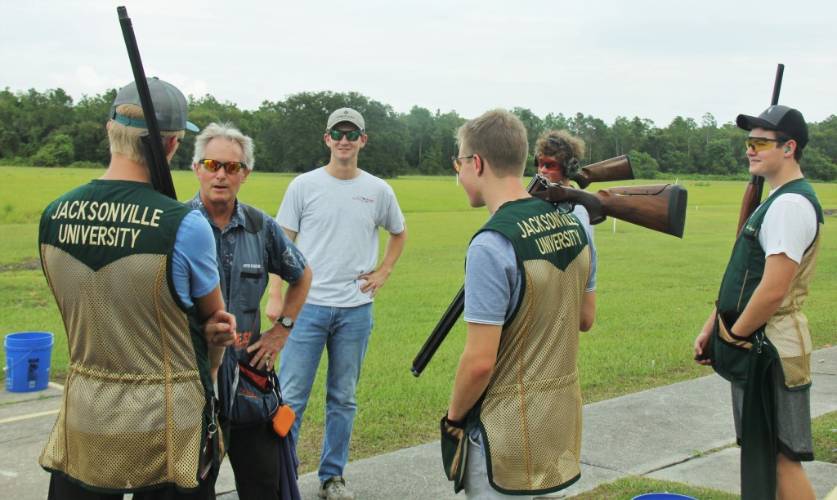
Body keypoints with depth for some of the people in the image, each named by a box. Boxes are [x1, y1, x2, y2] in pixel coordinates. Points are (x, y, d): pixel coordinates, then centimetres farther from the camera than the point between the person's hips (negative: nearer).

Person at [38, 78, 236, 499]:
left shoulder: (53, 216, -3)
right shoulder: (185, 225, -18)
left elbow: (96, 316, 7)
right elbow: (214, 319, -1)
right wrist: (206, 376, 19)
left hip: (85, 423, 4)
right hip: (165, 427, -4)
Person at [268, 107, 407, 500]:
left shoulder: (379, 191, 5)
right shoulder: (303, 186, 0)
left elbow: (399, 234, 22)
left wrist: (382, 273, 9)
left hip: (356, 309, 2)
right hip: (308, 305, -2)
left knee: (343, 399, 11)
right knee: (291, 397, -2)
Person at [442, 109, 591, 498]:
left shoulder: (492, 244, -22)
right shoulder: (573, 225, 2)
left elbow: (479, 360, -21)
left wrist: (453, 417, -6)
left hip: (508, 436, -8)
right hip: (563, 422, 8)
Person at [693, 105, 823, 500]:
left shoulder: (791, 204, -18)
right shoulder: (774, 200, 15)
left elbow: (773, 291, -25)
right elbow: (739, 278, 18)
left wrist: (734, 335, -13)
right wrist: (711, 327, 15)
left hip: (770, 349, -10)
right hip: (757, 347, 10)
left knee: (780, 456, -4)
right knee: (758, 449, 17)